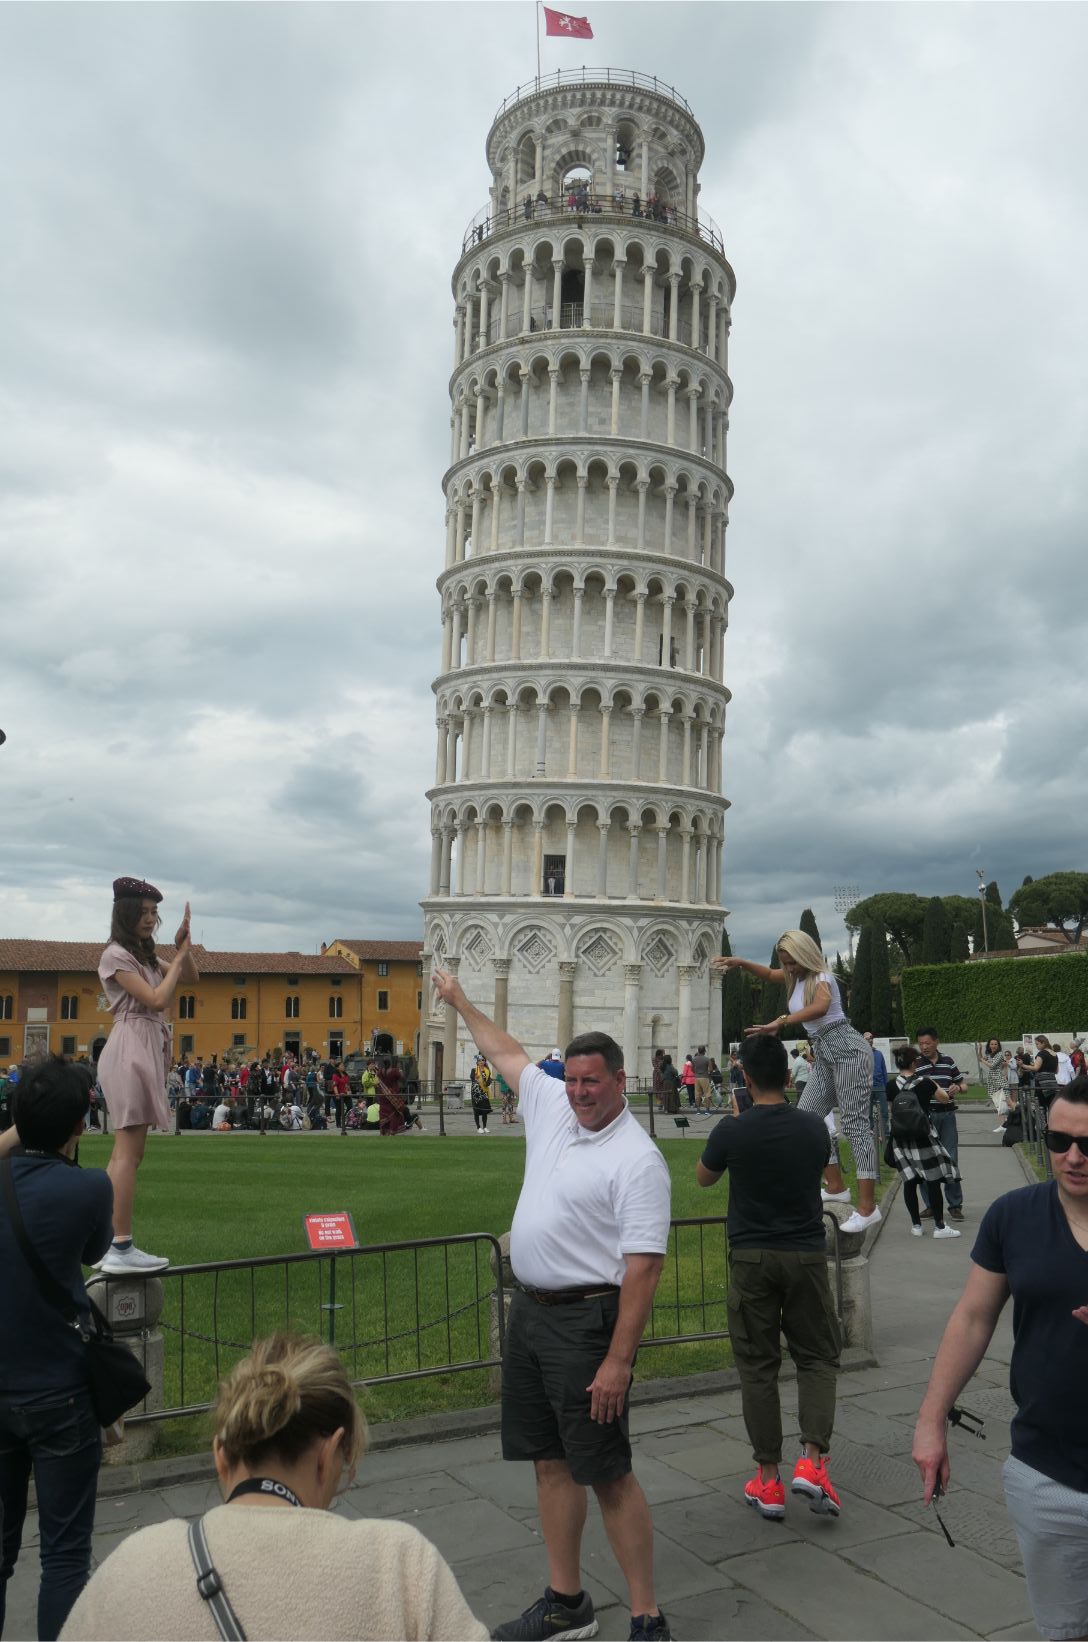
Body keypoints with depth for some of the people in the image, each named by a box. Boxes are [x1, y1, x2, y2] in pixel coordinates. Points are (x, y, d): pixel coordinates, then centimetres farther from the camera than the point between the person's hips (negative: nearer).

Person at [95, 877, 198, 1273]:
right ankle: (121, 1248, -13)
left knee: (127, 1152, 9)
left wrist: (182, 947, 6)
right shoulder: (116, 955, -8)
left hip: (148, 1050, 10)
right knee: (128, 1152, -13)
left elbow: (191, 978, 21)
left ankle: (111, 1247, 12)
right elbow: (157, 1000, -15)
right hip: (131, 1050, -10)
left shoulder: (144, 956, 20)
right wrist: (179, 955, -7)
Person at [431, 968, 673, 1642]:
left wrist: (618, 1360, -24)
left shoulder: (637, 1158, -17)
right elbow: (506, 1051, 21)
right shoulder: (551, 1106, 4)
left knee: (607, 1473, -1)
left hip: (587, 1320, -8)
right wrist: (460, 1001, 31)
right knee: (551, 1463, 16)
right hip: (531, 1309, 8)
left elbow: (644, 1265, -21)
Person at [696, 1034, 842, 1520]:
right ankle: (812, 1459, -2)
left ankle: (768, 1480, 11)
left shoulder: (731, 1131, -12)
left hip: (752, 1257, -1)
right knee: (818, 1356, 14)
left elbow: (703, 1178, 7)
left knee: (758, 1366, 8)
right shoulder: (814, 1127, -5)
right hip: (806, 1254, 2)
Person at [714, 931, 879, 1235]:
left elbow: (821, 1006, -35)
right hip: (823, 1054, 9)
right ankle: (836, 1187, 13)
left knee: (854, 1123, -11)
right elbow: (768, 974, 29)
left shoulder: (822, 977, -13)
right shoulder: (797, 978, 13)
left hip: (847, 1050, -9)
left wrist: (781, 1022, -44)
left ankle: (867, 1207, -12)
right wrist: (740, 963, 11)